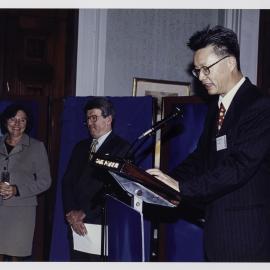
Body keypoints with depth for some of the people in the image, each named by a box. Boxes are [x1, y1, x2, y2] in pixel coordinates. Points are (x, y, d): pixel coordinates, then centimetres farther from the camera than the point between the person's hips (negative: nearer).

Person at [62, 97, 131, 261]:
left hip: (102, 225, -5)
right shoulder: (81, 147, 20)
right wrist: (71, 213, -2)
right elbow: (67, 182, 14)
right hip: (76, 224, 6)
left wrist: (85, 213, -10)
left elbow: (115, 188, -10)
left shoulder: (122, 148, -2)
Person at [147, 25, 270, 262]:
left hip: (247, 232, -7)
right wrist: (168, 181, -4)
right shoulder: (216, 106, 14)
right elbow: (201, 157, 14)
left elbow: (239, 166, -22)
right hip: (218, 228, 8)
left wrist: (181, 186, -23)